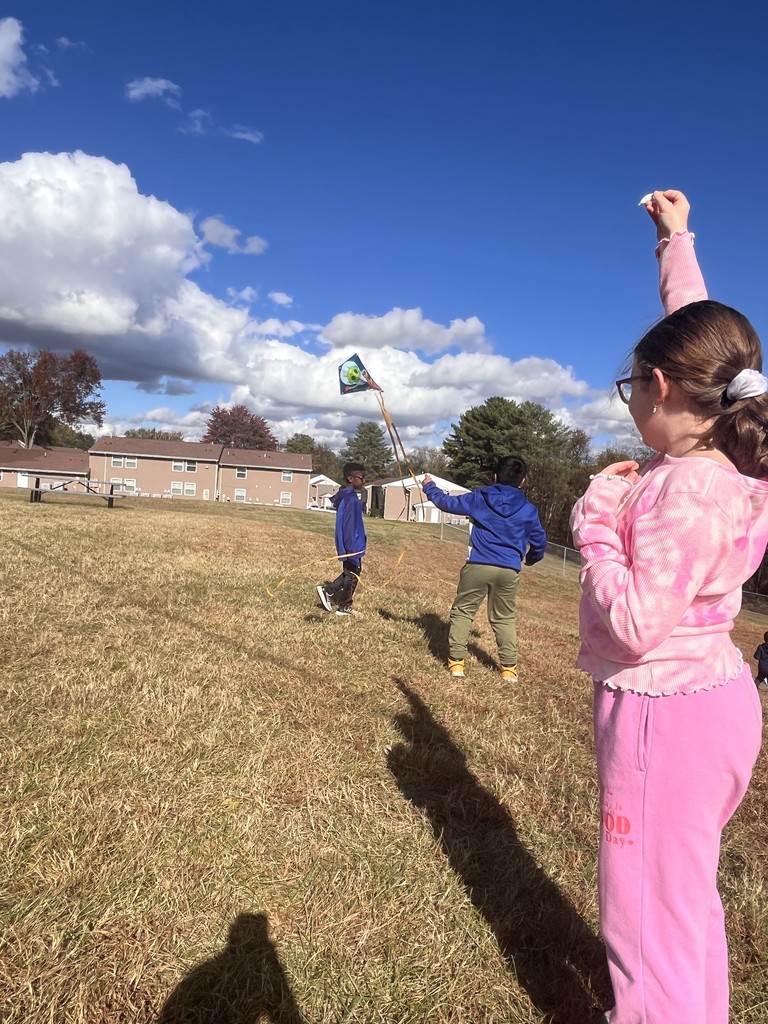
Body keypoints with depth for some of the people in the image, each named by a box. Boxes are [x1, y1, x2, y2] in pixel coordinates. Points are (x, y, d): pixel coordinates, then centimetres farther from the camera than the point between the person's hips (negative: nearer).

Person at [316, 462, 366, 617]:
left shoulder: (344, 496, 9)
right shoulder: (352, 499, -21)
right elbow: (349, 526, -24)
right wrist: (351, 547, -23)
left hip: (347, 544, 9)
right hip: (352, 545, -9)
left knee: (349, 573, 21)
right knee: (352, 575, 4)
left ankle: (327, 590, 18)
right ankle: (344, 607, 15)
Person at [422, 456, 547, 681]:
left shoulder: (479, 498, 2)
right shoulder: (528, 510, 6)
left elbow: (447, 502, 12)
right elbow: (540, 542, 18)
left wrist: (429, 486, 31)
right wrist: (530, 558, 40)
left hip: (477, 566, -2)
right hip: (509, 571, 2)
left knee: (462, 612, 12)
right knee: (504, 618, 16)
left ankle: (456, 662, 9)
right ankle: (509, 667, 16)